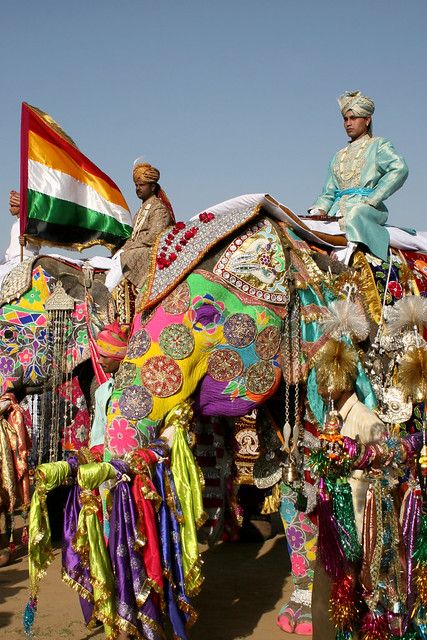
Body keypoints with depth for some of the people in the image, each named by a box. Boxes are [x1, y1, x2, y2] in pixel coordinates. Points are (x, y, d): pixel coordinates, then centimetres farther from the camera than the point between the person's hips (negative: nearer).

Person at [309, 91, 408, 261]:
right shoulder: (339, 156, 29)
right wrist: (320, 209, -1)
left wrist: (371, 200, -15)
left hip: (368, 208, -5)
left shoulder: (378, 145, 11)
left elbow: (399, 169, -8)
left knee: (352, 216, -38)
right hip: (339, 208, 5)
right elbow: (328, 192, 23)